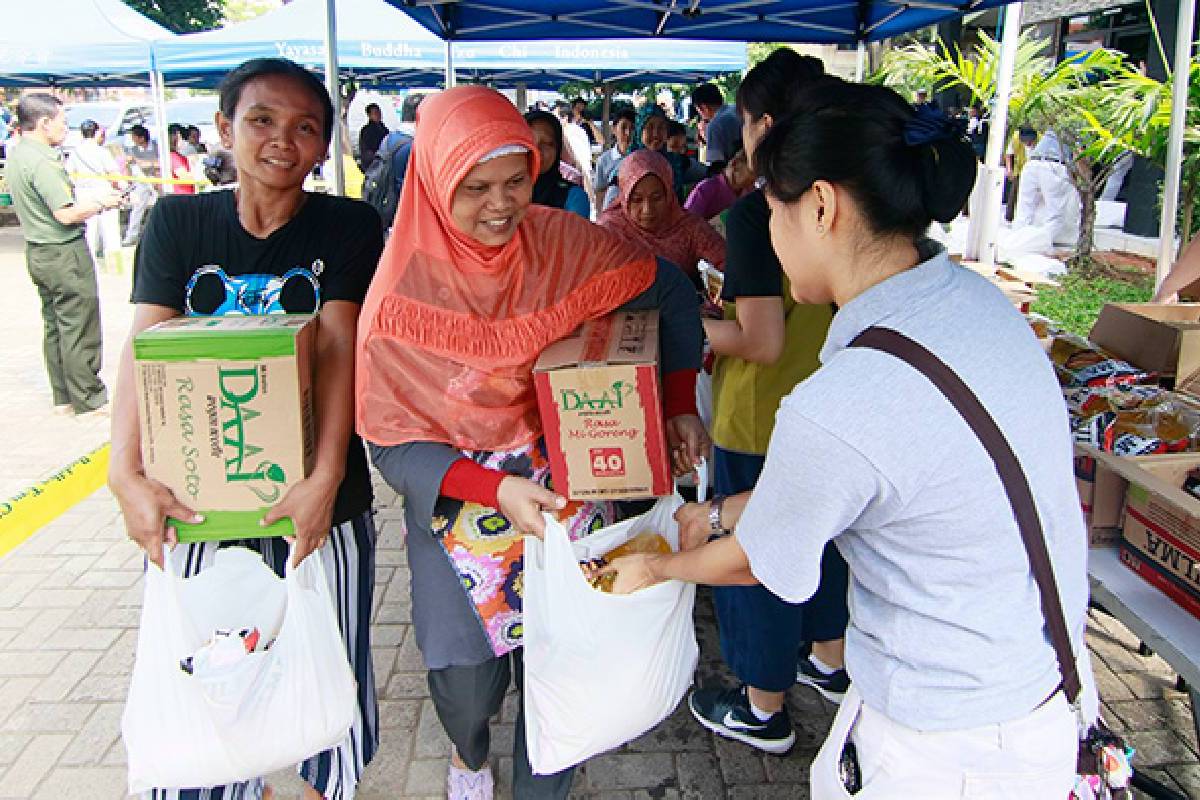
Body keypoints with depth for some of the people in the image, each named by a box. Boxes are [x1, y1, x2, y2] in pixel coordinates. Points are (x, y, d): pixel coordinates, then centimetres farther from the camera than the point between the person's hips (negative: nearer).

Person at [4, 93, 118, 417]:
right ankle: (89, 399, 6)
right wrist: (100, 204, -8)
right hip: (65, 253, -10)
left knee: (54, 326, 15)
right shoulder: (42, 162, -20)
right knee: (79, 328, -2)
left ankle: (63, 397, 23)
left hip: (38, 252, 10)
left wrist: (90, 200, 11)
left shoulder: (16, 155, 10)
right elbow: (66, 214, -23)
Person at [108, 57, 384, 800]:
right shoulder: (178, 221, 2)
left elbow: (338, 345, -15)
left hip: (316, 495, -1)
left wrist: (327, 475, -25)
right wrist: (128, 472, -20)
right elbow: (144, 346, -7)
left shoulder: (349, 226, -3)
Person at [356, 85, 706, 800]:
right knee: (469, 685, 8)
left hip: (568, 494, 2)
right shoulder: (405, 292, -15)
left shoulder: (560, 242, -10)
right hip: (461, 508, -1)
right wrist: (496, 488, -26)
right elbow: (392, 444, -13)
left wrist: (681, 405, -4)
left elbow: (669, 291, 3)